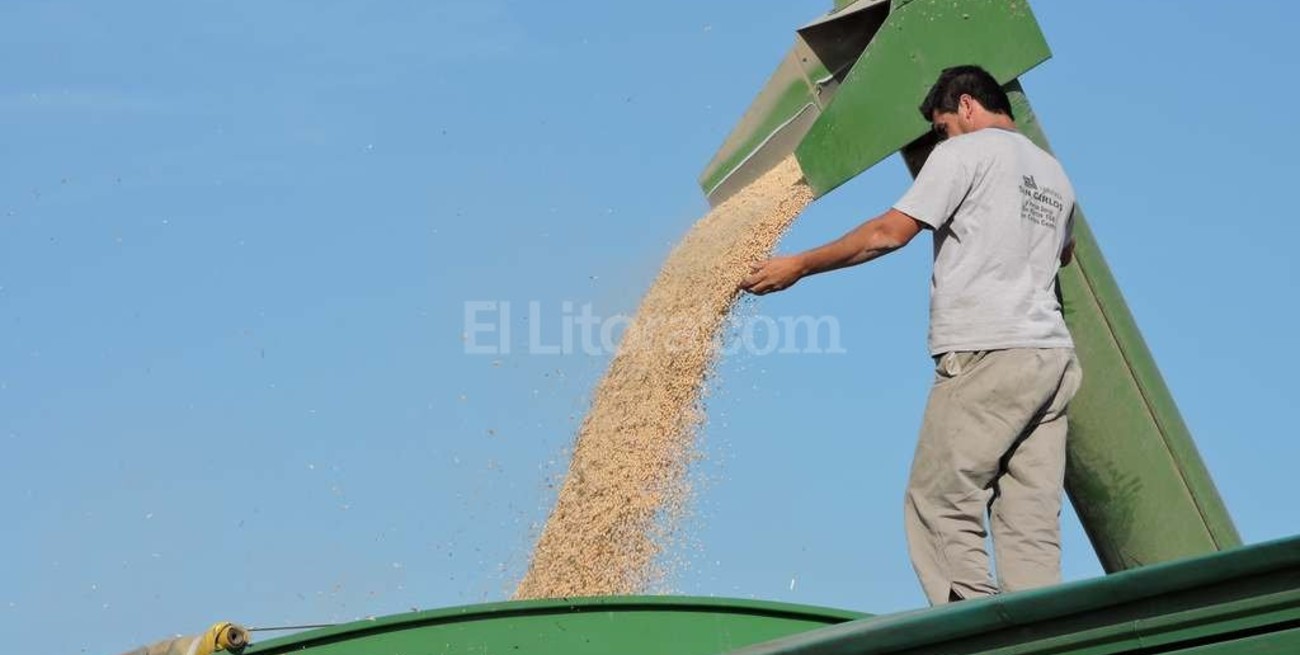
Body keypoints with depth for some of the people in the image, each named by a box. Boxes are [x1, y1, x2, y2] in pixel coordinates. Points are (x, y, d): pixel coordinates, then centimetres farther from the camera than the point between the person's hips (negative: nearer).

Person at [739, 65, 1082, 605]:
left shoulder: (964, 153, 1)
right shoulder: (1055, 173, 23)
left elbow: (889, 233, -6)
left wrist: (799, 266, 0)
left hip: (986, 354, -8)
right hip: (1052, 356, 8)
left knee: (940, 505, -6)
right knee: (1031, 519, 4)